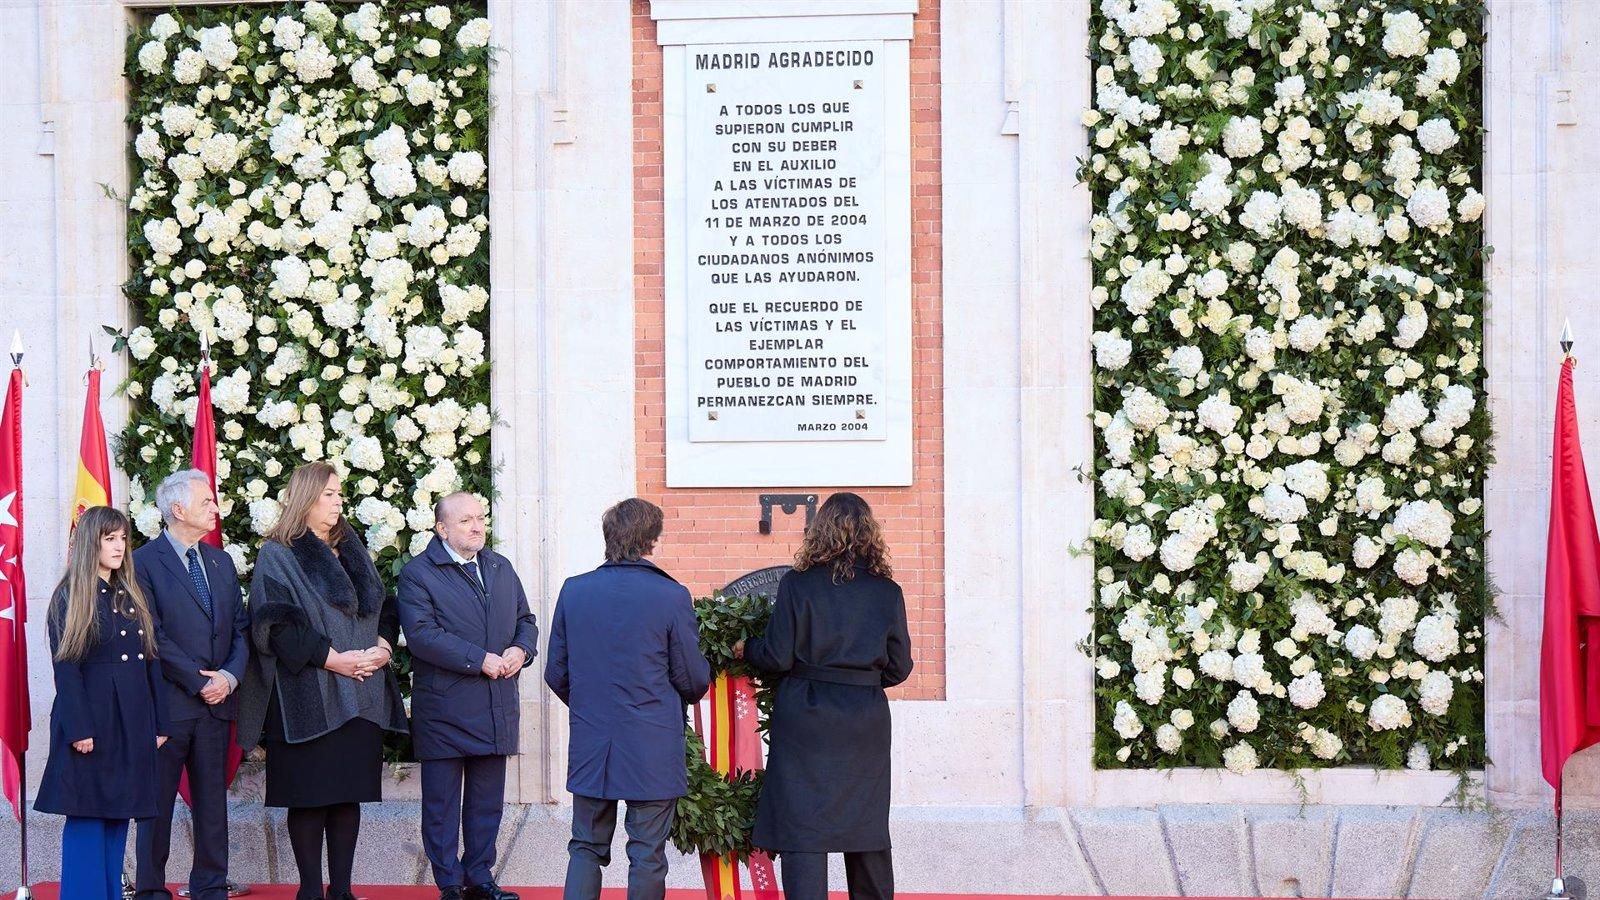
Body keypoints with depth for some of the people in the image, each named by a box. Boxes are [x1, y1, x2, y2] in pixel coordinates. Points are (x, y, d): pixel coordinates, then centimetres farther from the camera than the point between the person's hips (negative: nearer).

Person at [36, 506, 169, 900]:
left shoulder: (133, 596, 14)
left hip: (133, 721, 6)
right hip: (91, 721, -6)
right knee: (87, 820, -4)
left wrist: (159, 723, 7)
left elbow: (152, 662, 13)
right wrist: (78, 729, -17)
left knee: (118, 817, 7)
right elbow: (66, 668, -10)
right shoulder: (70, 598, -3)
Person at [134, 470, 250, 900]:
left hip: (217, 701, 6)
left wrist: (230, 676, -4)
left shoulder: (221, 562, 15)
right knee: (158, 799, 1)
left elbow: (240, 628, 13)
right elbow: (153, 635, -12)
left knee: (213, 798, 8)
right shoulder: (145, 562, -6)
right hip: (168, 702, -6)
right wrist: (198, 681, -14)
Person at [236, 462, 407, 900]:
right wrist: (332, 658, -17)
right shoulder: (278, 556, -3)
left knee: (349, 794, 5)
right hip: (308, 695, -6)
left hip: (361, 694, 6)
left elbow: (384, 606, 18)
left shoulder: (352, 551, 16)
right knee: (309, 796, -3)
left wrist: (383, 645, -2)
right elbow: (277, 622, -12)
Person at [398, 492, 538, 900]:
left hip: (496, 709, 6)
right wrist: (481, 660, -20)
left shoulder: (502, 568, 15)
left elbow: (526, 620, 18)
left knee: (487, 801, 12)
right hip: (444, 709, -6)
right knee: (442, 803, 2)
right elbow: (422, 635, -17)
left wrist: (521, 650, -6)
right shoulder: (418, 574, -6)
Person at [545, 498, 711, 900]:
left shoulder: (573, 590, -1)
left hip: (590, 746, 3)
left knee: (586, 847, 14)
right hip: (653, 750, -3)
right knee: (647, 856, 5)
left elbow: (555, 674, 6)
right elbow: (694, 680, -6)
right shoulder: (671, 597, -12)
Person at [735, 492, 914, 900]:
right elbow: (899, 668, 5)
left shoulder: (797, 585, -7)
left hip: (807, 717, -3)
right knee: (867, 824, 16)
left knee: (802, 825, -2)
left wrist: (745, 649, 12)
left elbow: (777, 657, -7)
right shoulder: (887, 592, 1)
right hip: (866, 723, 3)